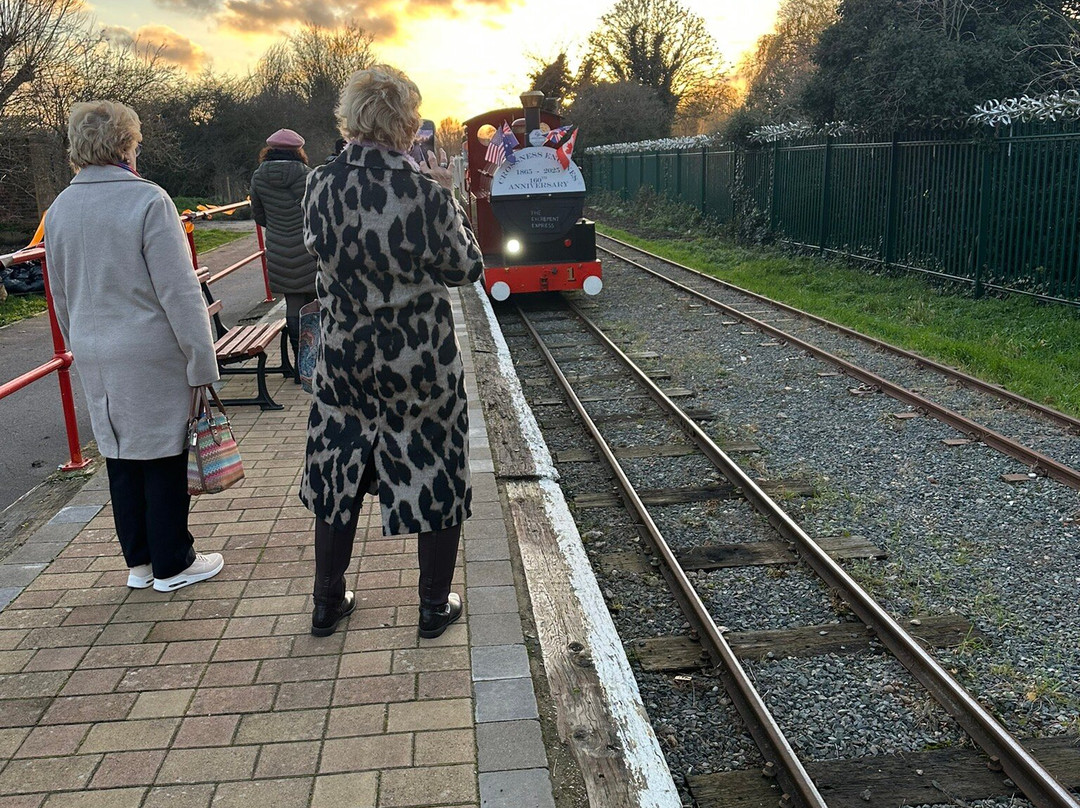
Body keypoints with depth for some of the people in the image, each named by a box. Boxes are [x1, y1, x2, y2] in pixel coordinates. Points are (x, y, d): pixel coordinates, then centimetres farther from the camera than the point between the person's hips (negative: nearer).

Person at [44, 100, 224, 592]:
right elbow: (179, 291, -17)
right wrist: (202, 362, -13)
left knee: (121, 458, 15)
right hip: (151, 353, -6)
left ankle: (139, 561, 27)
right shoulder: (146, 200, -15)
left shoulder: (59, 209, 6)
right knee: (163, 457, 5)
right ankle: (172, 565, 17)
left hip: (93, 354, 7)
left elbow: (61, 295, 14)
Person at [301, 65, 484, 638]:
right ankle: (435, 607, 27)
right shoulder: (424, 192, -18)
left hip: (346, 359, 4)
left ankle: (328, 604, 32)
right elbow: (466, 268, -6)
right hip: (423, 362, -3)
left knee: (340, 477, 18)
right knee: (436, 479, 13)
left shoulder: (320, 186, -7)